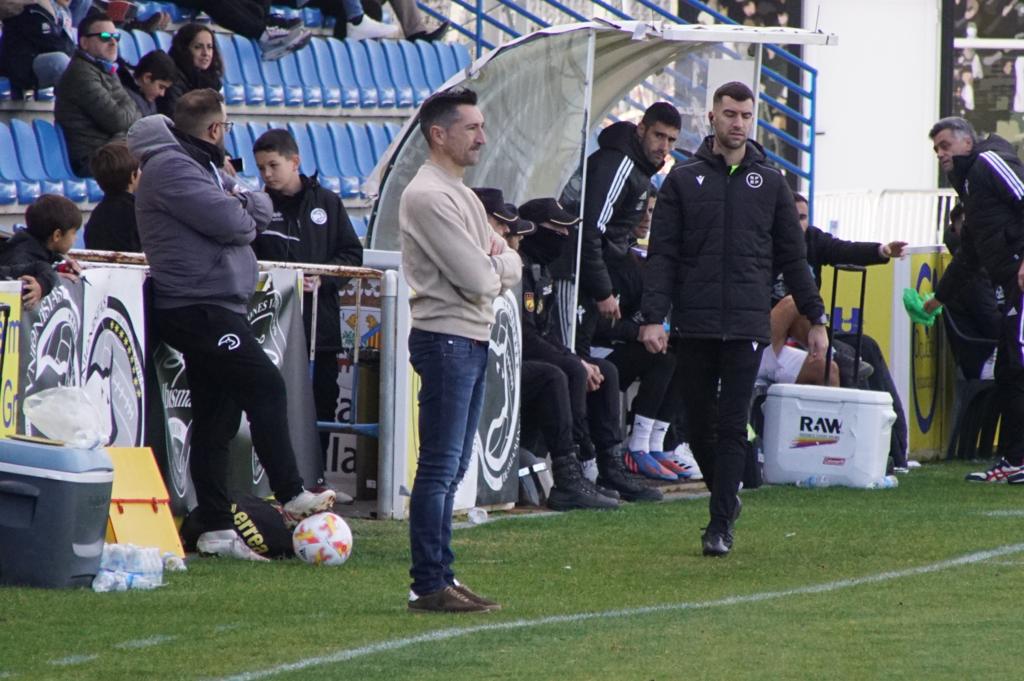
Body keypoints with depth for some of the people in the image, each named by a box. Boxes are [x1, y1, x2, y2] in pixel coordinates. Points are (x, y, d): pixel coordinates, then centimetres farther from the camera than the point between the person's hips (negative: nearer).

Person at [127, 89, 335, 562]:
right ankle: (291, 496, -15)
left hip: (218, 306, 11)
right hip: (198, 306, -11)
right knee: (266, 385, -16)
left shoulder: (203, 167, 22)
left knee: (215, 418, 9)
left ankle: (216, 529, 10)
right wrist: (243, 212, 2)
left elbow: (261, 211, 16)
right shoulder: (170, 168, -12)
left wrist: (239, 203, -5)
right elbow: (230, 221, -21)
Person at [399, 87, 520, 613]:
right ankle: (429, 585, -9)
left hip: (474, 341, 10)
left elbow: (511, 270, 14)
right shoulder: (428, 196, -13)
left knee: (451, 470, 12)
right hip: (446, 338, -10)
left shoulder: (463, 196, 18)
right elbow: (477, 281, -19)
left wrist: (493, 263, -6)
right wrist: (497, 264, 1)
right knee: (439, 469, -9)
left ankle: (440, 576, 15)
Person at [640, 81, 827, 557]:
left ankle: (721, 526, -7)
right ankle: (725, 496, 26)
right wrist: (653, 316, -9)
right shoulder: (683, 180, 6)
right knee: (699, 424, 5)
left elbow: (793, 258, 13)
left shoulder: (769, 182, 9)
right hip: (694, 323, 1)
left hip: (747, 325, -1)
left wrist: (815, 318, 10)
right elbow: (662, 255, 2)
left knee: (732, 427, -7)